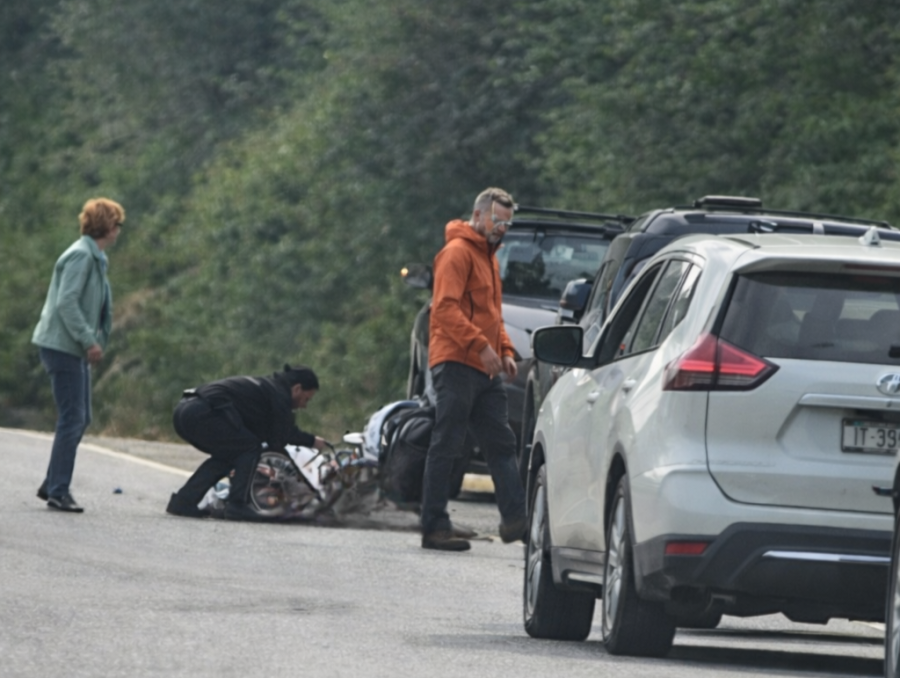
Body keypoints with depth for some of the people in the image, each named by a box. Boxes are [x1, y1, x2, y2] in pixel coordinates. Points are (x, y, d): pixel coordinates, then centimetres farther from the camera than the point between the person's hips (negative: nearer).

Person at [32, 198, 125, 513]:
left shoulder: (93, 257, 15)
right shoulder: (80, 256, -15)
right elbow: (66, 303, -23)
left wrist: (95, 341, 11)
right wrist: (89, 341, -23)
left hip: (76, 348, 10)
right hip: (62, 346, -10)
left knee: (79, 419, 13)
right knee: (71, 420, -9)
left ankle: (52, 485, 19)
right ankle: (58, 491, -7)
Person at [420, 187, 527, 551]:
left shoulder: (488, 256, 22)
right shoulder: (458, 252, -8)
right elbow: (445, 307, -18)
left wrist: (505, 351, 13)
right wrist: (480, 345, -24)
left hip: (485, 370, 10)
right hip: (456, 364, -10)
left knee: (501, 444, 5)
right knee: (446, 445, -8)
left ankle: (515, 518, 2)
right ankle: (434, 527, -7)